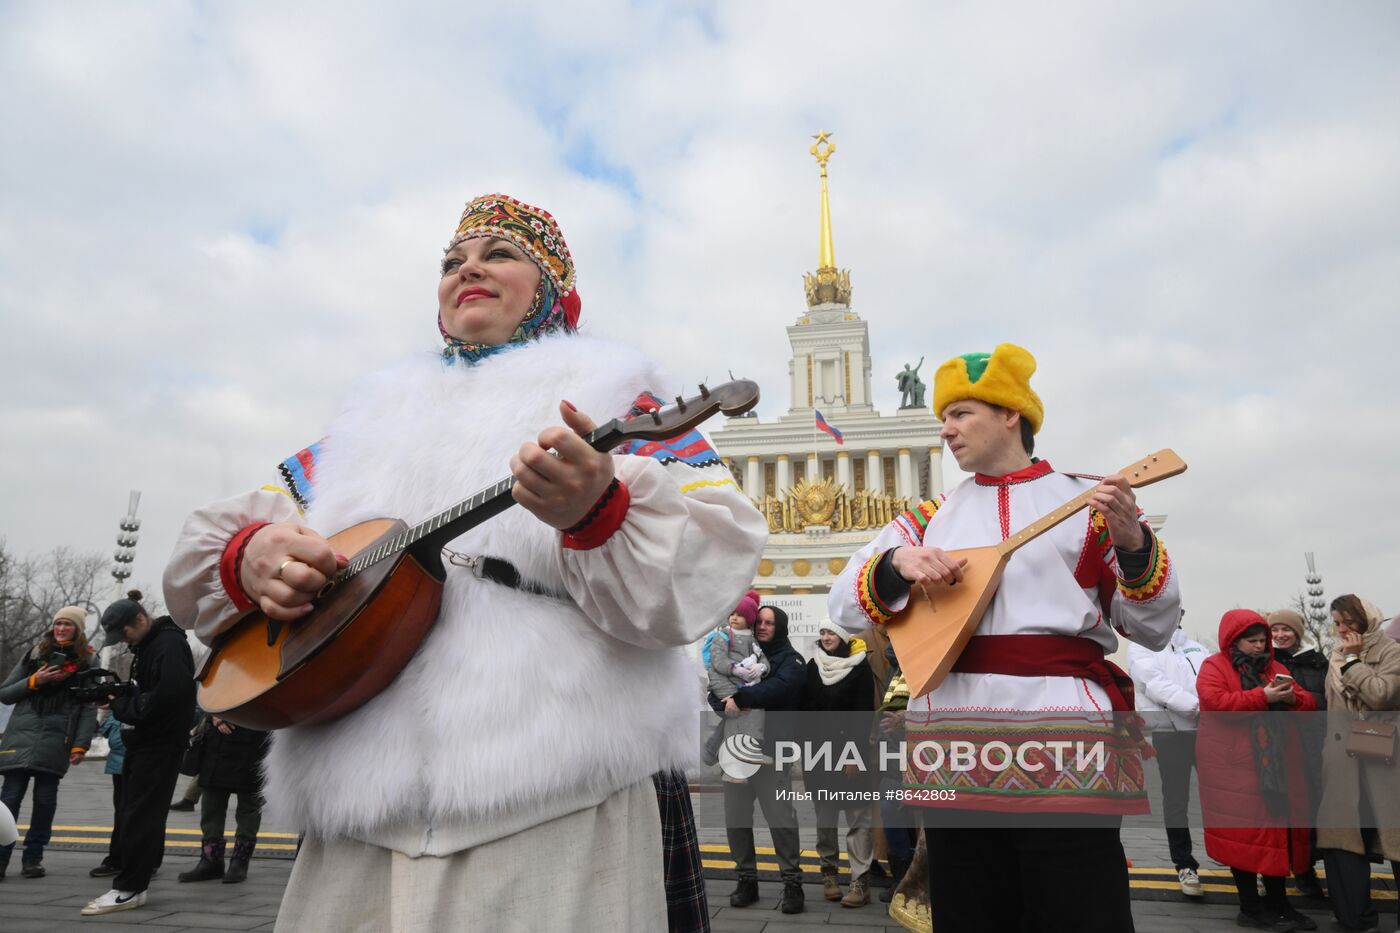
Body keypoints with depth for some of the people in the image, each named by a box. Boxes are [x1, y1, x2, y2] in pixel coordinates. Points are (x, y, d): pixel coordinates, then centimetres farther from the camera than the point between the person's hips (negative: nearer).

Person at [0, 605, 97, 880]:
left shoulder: (86, 662, 8)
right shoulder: (34, 655, 13)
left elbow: (89, 707, 3)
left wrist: (80, 745, -6)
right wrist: (34, 681, -5)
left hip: (57, 740, -1)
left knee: (45, 799, -2)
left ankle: (33, 857, 10)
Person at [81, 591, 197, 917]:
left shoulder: (170, 644, -15)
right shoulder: (147, 645, 16)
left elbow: (168, 694, -26)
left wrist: (123, 705, -15)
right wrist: (119, 695, -1)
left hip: (161, 743, -10)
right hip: (142, 741, 10)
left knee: (140, 814, -7)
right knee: (134, 812, 13)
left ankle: (129, 889, -3)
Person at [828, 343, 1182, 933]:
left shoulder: (1092, 504, 5)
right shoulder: (930, 518, 12)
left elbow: (1155, 630, 2)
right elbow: (844, 604, 8)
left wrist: (1133, 543, -15)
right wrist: (898, 563, -11)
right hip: (956, 748, 3)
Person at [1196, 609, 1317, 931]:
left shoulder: (1275, 667, 16)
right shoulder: (1214, 666, -3)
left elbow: (1310, 704, 15)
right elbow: (1216, 703, -19)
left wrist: (1293, 697, -8)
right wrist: (1262, 697, -19)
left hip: (1277, 766, 6)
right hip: (1234, 767, -6)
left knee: (1278, 831, 11)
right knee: (1243, 832, -1)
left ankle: (1278, 903, 24)